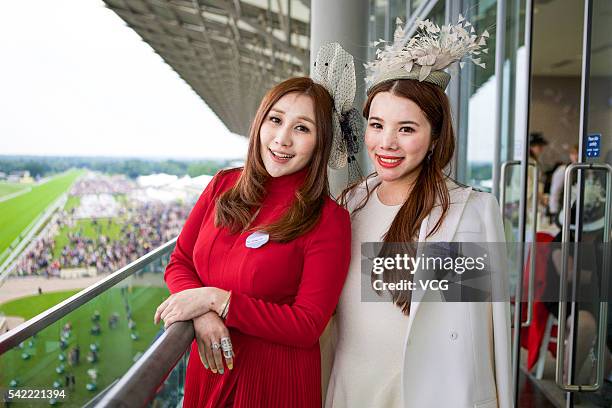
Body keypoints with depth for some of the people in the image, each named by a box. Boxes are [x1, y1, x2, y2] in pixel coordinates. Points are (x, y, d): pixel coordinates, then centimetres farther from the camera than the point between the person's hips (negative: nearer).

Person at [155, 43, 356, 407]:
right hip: (209, 368, 4)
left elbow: (308, 326, -18)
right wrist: (202, 315, -18)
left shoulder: (329, 220, -17)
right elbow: (179, 263, 2)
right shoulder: (224, 186, -3)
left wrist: (215, 300, -23)